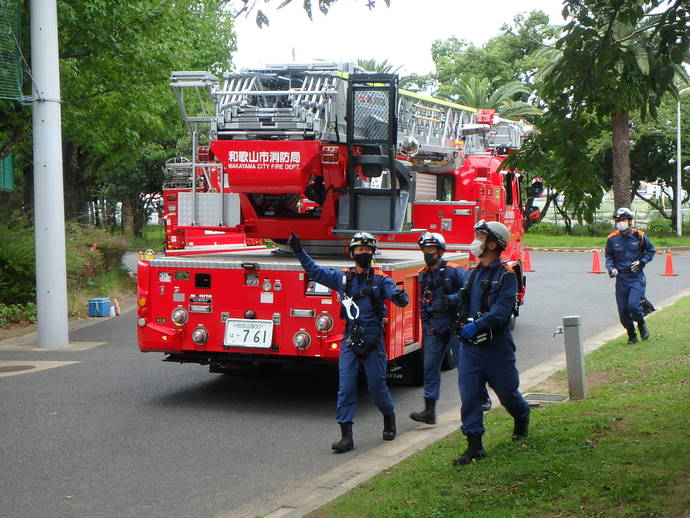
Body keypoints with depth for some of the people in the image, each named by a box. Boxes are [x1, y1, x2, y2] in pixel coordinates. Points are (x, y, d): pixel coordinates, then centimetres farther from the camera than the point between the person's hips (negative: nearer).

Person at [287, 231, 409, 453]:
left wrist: (401, 297, -37)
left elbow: (396, 294, -13)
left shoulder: (380, 280, 1)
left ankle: (389, 419, 32)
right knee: (346, 387, -5)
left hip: (373, 342, -2)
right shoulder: (341, 278, 7)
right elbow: (314, 271, 13)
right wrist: (299, 251, 5)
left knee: (376, 386, 4)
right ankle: (346, 436, -3)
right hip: (350, 341, 2)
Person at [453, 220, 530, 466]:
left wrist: (478, 325, -28)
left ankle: (522, 418, 43)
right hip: (469, 345, 5)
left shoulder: (506, 276, -10)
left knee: (506, 391, 11)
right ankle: (474, 445, 2)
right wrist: (463, 327, 12)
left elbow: (501, 310, -20)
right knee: (469, 395, -3)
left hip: (497, 345, -5)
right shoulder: (470, 275, 11)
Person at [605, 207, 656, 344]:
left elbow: (651, 250, 10)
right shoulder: (612, 238, 2)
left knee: (633, 305, -18)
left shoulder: (639, 236, -3)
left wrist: (641, 262, -5)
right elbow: (609, 257, 13)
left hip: (636, 277, -3)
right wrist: (611, 268, -5)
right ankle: (631, 335, 23)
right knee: (623, 310, 2)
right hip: (621, 277, 3)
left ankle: (641, 324, 14)